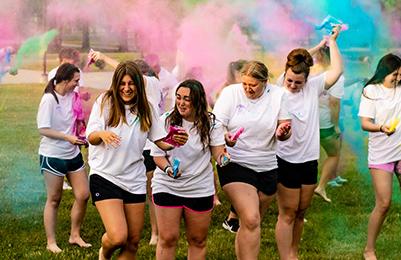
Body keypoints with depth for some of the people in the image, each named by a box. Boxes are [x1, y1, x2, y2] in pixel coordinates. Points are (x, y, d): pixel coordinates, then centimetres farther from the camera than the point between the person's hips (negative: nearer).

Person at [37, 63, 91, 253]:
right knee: (54, 200, 3)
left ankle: (75, 236, 23)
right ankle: (51, 243, 15)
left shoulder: (72, 95, 2)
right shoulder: (49, 99, -16)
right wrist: (68, 137, -23)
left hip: (73, 154, 7)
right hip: (53, 156, -7)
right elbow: (43, 129, -18)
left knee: (83, 195, 7)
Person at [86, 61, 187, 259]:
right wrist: (102, 134, -35)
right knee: (118, 237, -17)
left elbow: (161, 142, 7)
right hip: (105, 176, -4)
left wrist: (175, 141, -16)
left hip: (135, 179, 4)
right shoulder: (105, 101, -5)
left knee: (133, 241, 7)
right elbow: (91, 137, -12)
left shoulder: (146, 108, 5)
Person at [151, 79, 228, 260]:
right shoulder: (166, 121, -8)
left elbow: (218, 152, -4)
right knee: (168, 238, -1)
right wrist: (167, 168, -23)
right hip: (167, 186, -1)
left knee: (198, 240, 11)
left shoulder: (210, 124, -5)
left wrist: (223, 157, -29)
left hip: (200, 188, 1)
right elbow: (157, 155, -3)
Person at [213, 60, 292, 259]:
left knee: (251, 224, 15)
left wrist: (282, 132, -23)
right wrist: (225, 138, -31)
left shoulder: (277, 95, -1)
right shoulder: (230, 93, -7)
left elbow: (285, 130, 1)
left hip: (267, 167, 4)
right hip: (235, 165, -4)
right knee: (251, 221, -19)